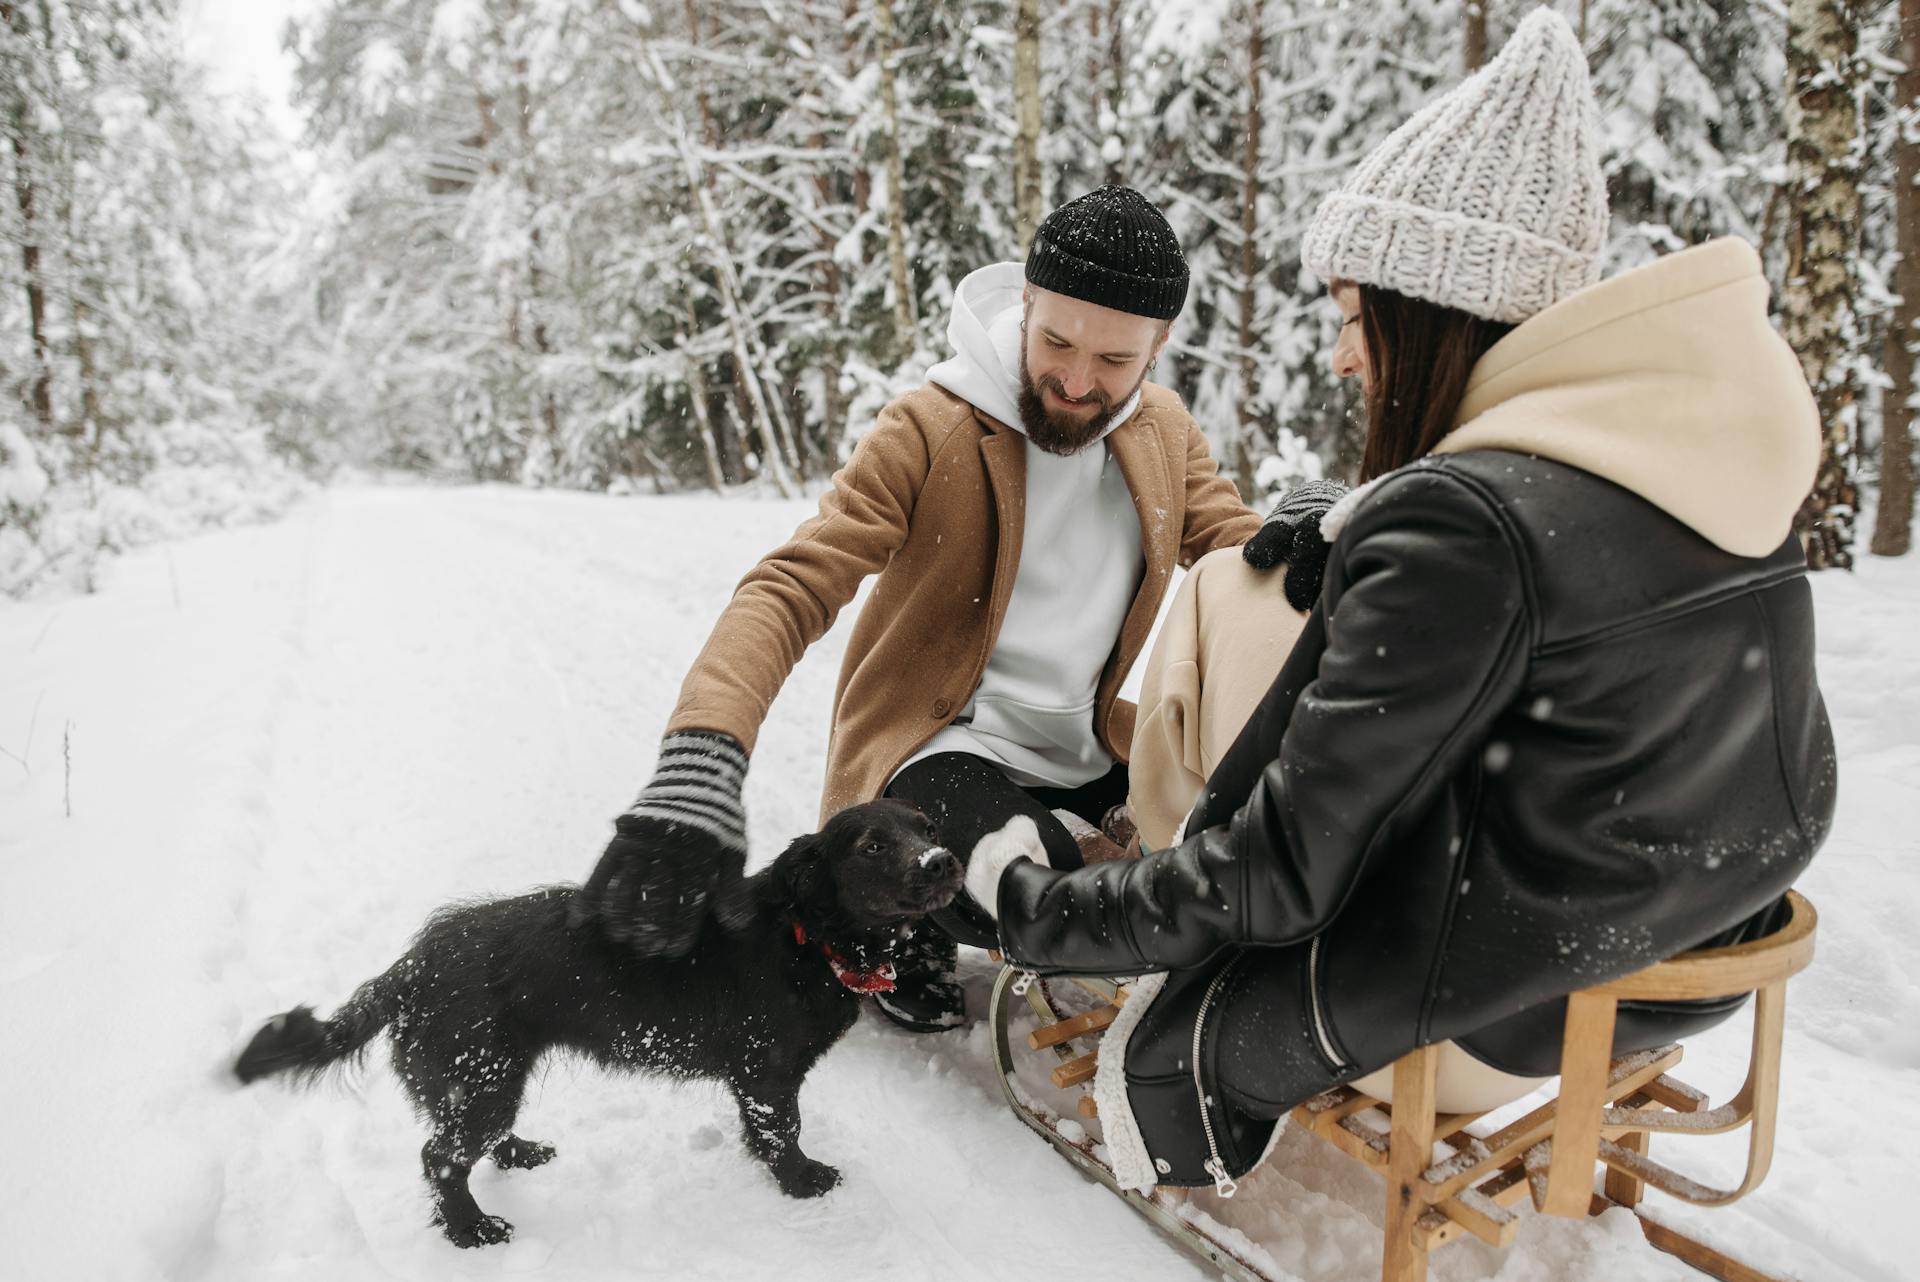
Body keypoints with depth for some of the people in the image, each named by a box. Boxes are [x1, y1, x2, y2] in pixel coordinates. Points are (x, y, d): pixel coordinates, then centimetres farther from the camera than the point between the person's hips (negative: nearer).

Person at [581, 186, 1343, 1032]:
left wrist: (1305, 534, -24)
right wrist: (697, 774, -39)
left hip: (1092, 760, 6)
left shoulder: (1164, 430, 3)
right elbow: (789, 591, -23)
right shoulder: (930, 431, -15)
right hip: (945, 747, -6)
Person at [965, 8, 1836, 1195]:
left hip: (1509, 1005, -8)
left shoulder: (1455, 521, -27)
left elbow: (1282, 872, -23)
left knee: (1162, 1052, 9)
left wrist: (1039, 906, -9)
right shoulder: (1706, 443, -2)